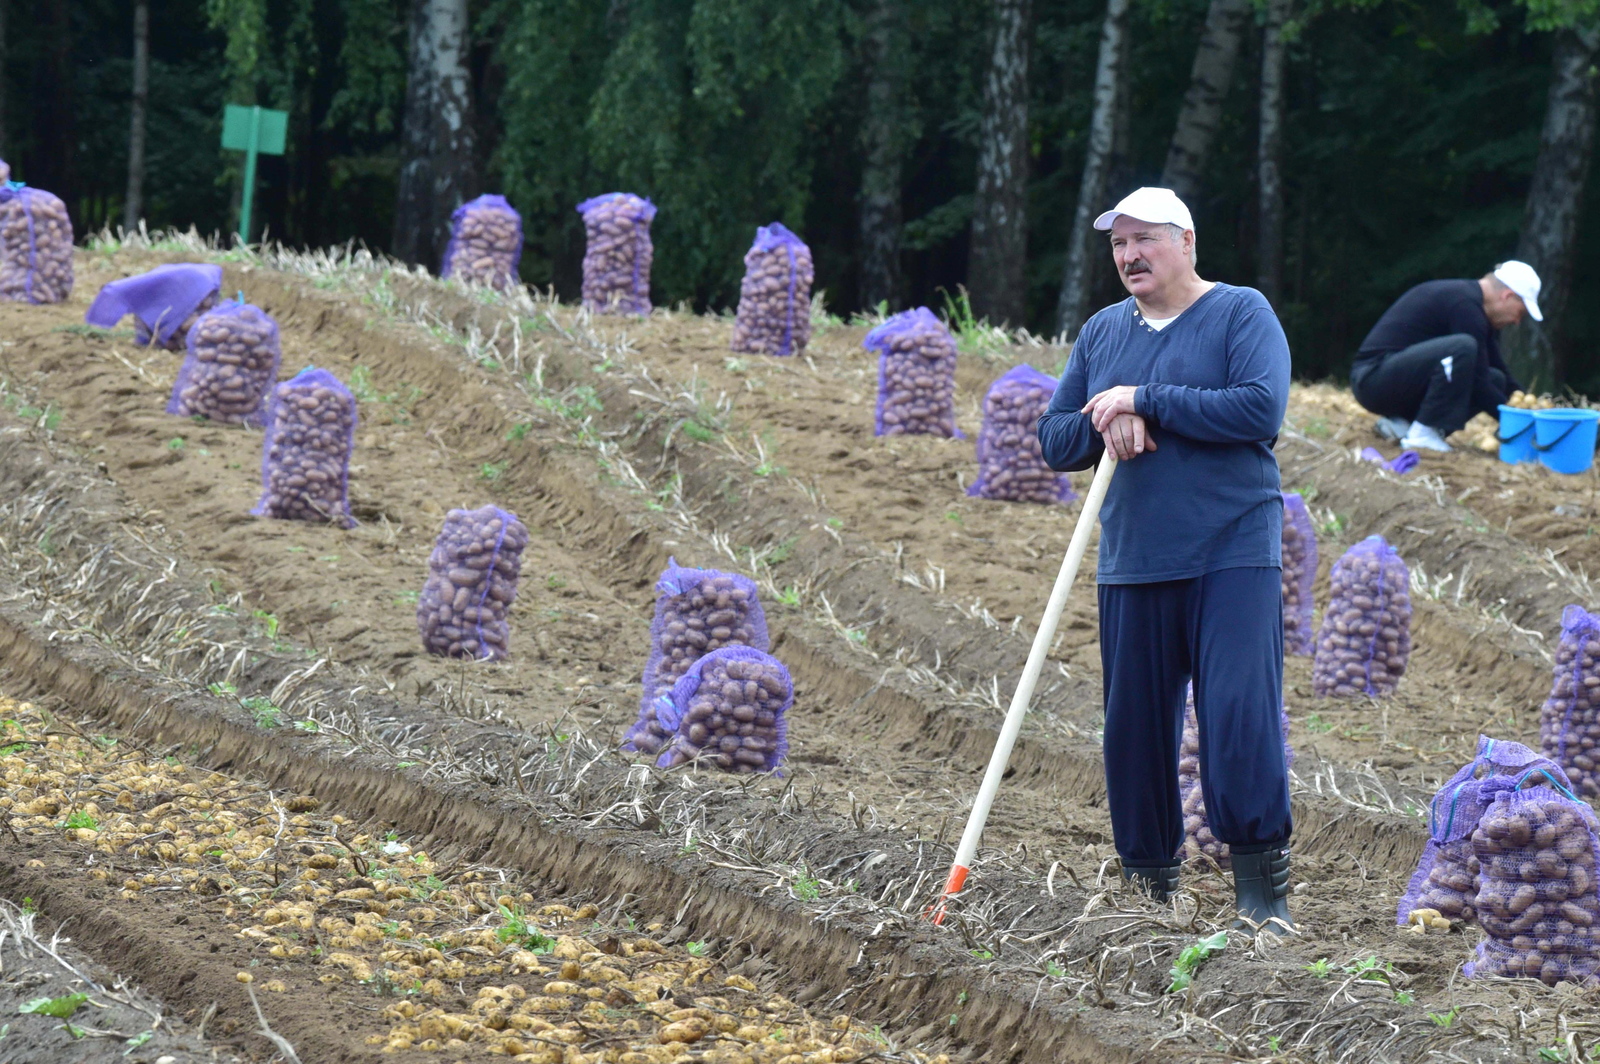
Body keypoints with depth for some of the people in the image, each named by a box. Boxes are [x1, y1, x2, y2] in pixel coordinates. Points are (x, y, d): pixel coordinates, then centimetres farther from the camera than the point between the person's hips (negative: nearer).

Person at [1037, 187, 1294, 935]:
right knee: (1134, 724, 5)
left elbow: (1261, 409, -16)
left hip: (1233, 556, -5)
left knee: (1240, 712, -14)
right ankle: (1148, 879, 18)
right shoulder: (1101, 333, 15)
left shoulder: (1241, 313, -1)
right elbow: (1054, 440, 13)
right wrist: (1105, 424, -10)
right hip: (1132, 562, 5)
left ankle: (1262, 887, -7)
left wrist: (1145, 401, -13)